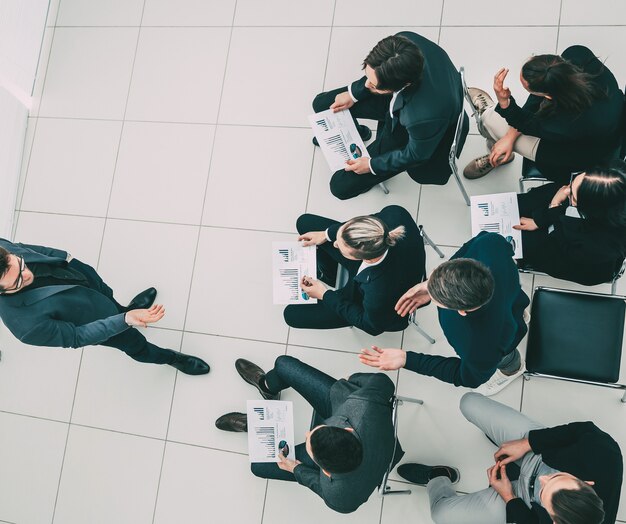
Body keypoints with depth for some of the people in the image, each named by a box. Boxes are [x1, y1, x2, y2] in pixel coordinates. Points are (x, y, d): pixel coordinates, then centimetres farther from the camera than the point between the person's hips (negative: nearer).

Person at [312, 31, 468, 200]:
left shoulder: (427, 116, -47)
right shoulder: (404, 41, -34)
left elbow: (416, 154, -24)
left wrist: (372, 165, -11)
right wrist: (353, 93, -4)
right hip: (395, 100, 5)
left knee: (341, 186, -4)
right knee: (322, 104, 8)